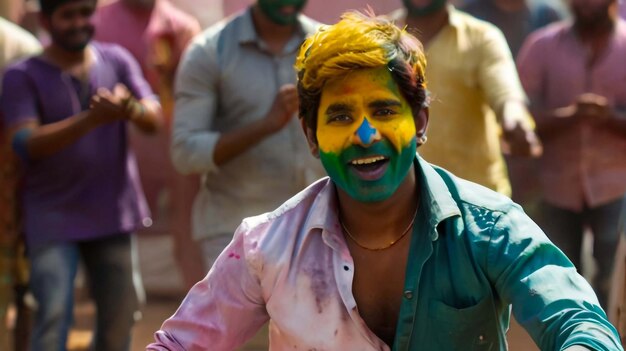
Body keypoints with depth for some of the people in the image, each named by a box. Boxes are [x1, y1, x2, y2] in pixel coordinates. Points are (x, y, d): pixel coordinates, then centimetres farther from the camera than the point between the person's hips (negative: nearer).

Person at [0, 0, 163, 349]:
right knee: (54, 315, -15)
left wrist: (130, 109, -29)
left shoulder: (117, 60, 6)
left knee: (120, 316, 9)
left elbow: (155, 120, -4)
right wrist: (92, 119, -30)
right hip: (53, 219, -4)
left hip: (113, 215, 4)